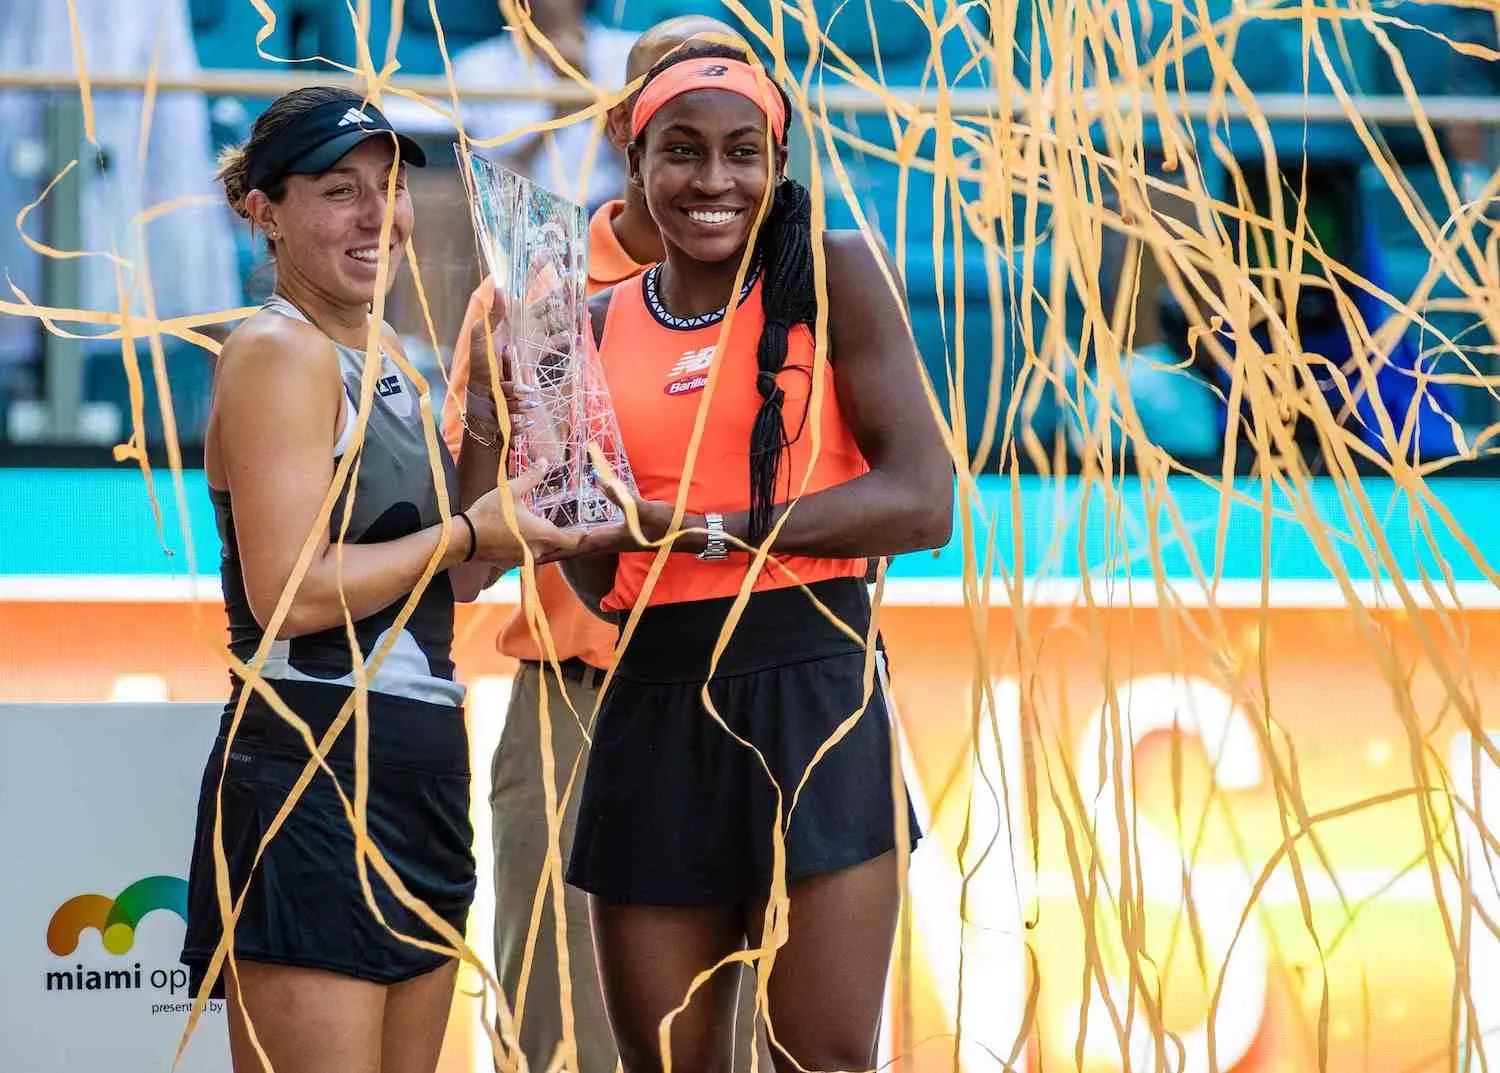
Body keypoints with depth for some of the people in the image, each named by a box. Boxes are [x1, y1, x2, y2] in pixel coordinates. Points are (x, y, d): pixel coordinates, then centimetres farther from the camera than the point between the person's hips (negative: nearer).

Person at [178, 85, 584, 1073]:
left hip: (415, 783, 10)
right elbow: (285, 593, -21)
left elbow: (464, 577, 19)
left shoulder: (381, 352, 16)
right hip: (309, 778, -9)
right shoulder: (278, 352, -11)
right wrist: (469, 531, -12)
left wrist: (490, 404, 8)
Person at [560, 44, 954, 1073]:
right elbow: (601, 580, 12)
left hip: (810, 689, -4)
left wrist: (706, 529, -14)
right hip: (653, 707, 4)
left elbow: (922, 502, -10)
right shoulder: (601, 327, 11)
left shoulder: (834, 276, -1)